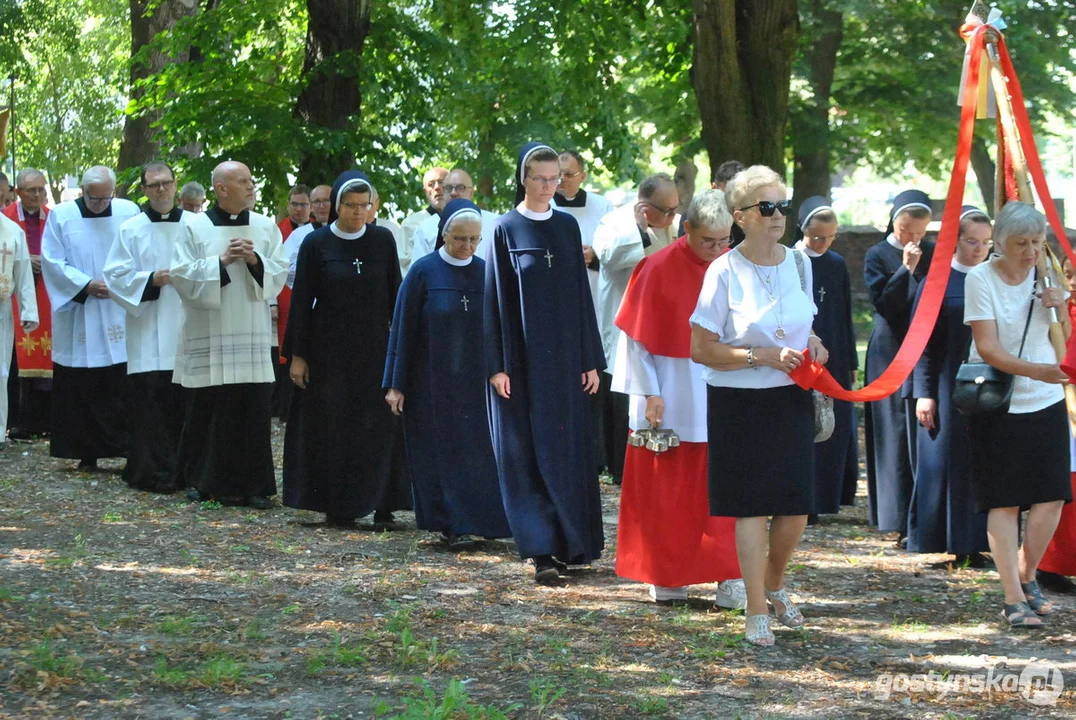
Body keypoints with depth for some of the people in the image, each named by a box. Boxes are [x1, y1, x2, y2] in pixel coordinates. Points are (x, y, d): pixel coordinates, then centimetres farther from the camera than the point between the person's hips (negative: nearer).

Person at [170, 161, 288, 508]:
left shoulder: (266, 227, 9)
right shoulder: (194, 226, 1)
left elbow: (279, 274, 6)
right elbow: (181, 274, -4)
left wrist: (255, 261, -12)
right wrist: (221, 262, -13)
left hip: (251, 336, 2)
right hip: (208, 337, -2)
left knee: (254, 410, -1)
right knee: (206, 410, 2)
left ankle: (253, 485, 4)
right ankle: (200, 480, 14)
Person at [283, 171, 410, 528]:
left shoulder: (383, 240, 3)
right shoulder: (317, 243, -2)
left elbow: (395, 294, 6)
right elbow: (301, 300, -1)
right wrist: (297, 354, -4)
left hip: (375, 348, 1)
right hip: (330, 349, -1)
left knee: (380, 426, -3)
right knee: (333, 428, 1)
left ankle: (382, 504, 0)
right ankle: (338, 507, 8)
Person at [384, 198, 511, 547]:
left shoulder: (485, 272, 3)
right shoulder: (423, 272, -5)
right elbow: (403, 329, -3)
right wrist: (395, 384, -6)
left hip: (475, 382, 3)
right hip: (432, 383, -2)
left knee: (476, 450, 0)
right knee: (442, 452, -1)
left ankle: (465, 521, 10)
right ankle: (452, 524, 4)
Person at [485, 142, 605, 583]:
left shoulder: (567, 227, 9)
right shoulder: (507, 229, -1)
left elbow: (581, 293, 11)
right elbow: (495, 298, -2)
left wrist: (591, 360, 6)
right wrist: (496, 365, -9)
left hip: (564, 358, 3)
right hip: (522, 360, -3)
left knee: (567, 452, 4)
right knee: (528, 454, -4)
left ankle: (568, 544, 13)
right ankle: (541, 550, -5)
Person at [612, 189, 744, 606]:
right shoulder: (657, 270, -9)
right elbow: (635, 337, -7)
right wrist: (650, 393, -11)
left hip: (719, 398, 2)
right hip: (671, 396, -2)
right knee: (666, 490, 7)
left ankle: (729, 578, 0)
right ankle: (665, 576, 17)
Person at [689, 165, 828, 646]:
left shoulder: (799, 263, 6)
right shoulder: (725, 272, -11)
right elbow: (701, 349, -11)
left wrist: (813, 345, 0)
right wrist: (762, 357, -18)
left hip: (792, 400, 5)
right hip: (739, 403, -5)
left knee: (796, 507, 4)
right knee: (753, 507, -2)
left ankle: (774, 583, 32)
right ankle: (757, 612, 7)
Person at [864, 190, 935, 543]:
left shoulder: (934, 254, 9)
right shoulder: (878, 256, -1)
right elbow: (884, 304, -10)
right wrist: (906, 269, -17)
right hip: (891, 358, -3)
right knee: (898, 438, -3)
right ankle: (904, 523, -1)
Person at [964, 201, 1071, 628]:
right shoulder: (981, 279, -11)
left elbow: (1064, 340, 13)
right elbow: (988, 349, -17)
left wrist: (1060, 308, -9)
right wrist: (1036, 370, -31)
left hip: (1046, 402, 4)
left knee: (1051, 498, 0)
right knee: (1004, 502, -4)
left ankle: (1026, 577, 22)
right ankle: (1014, 599, 0)